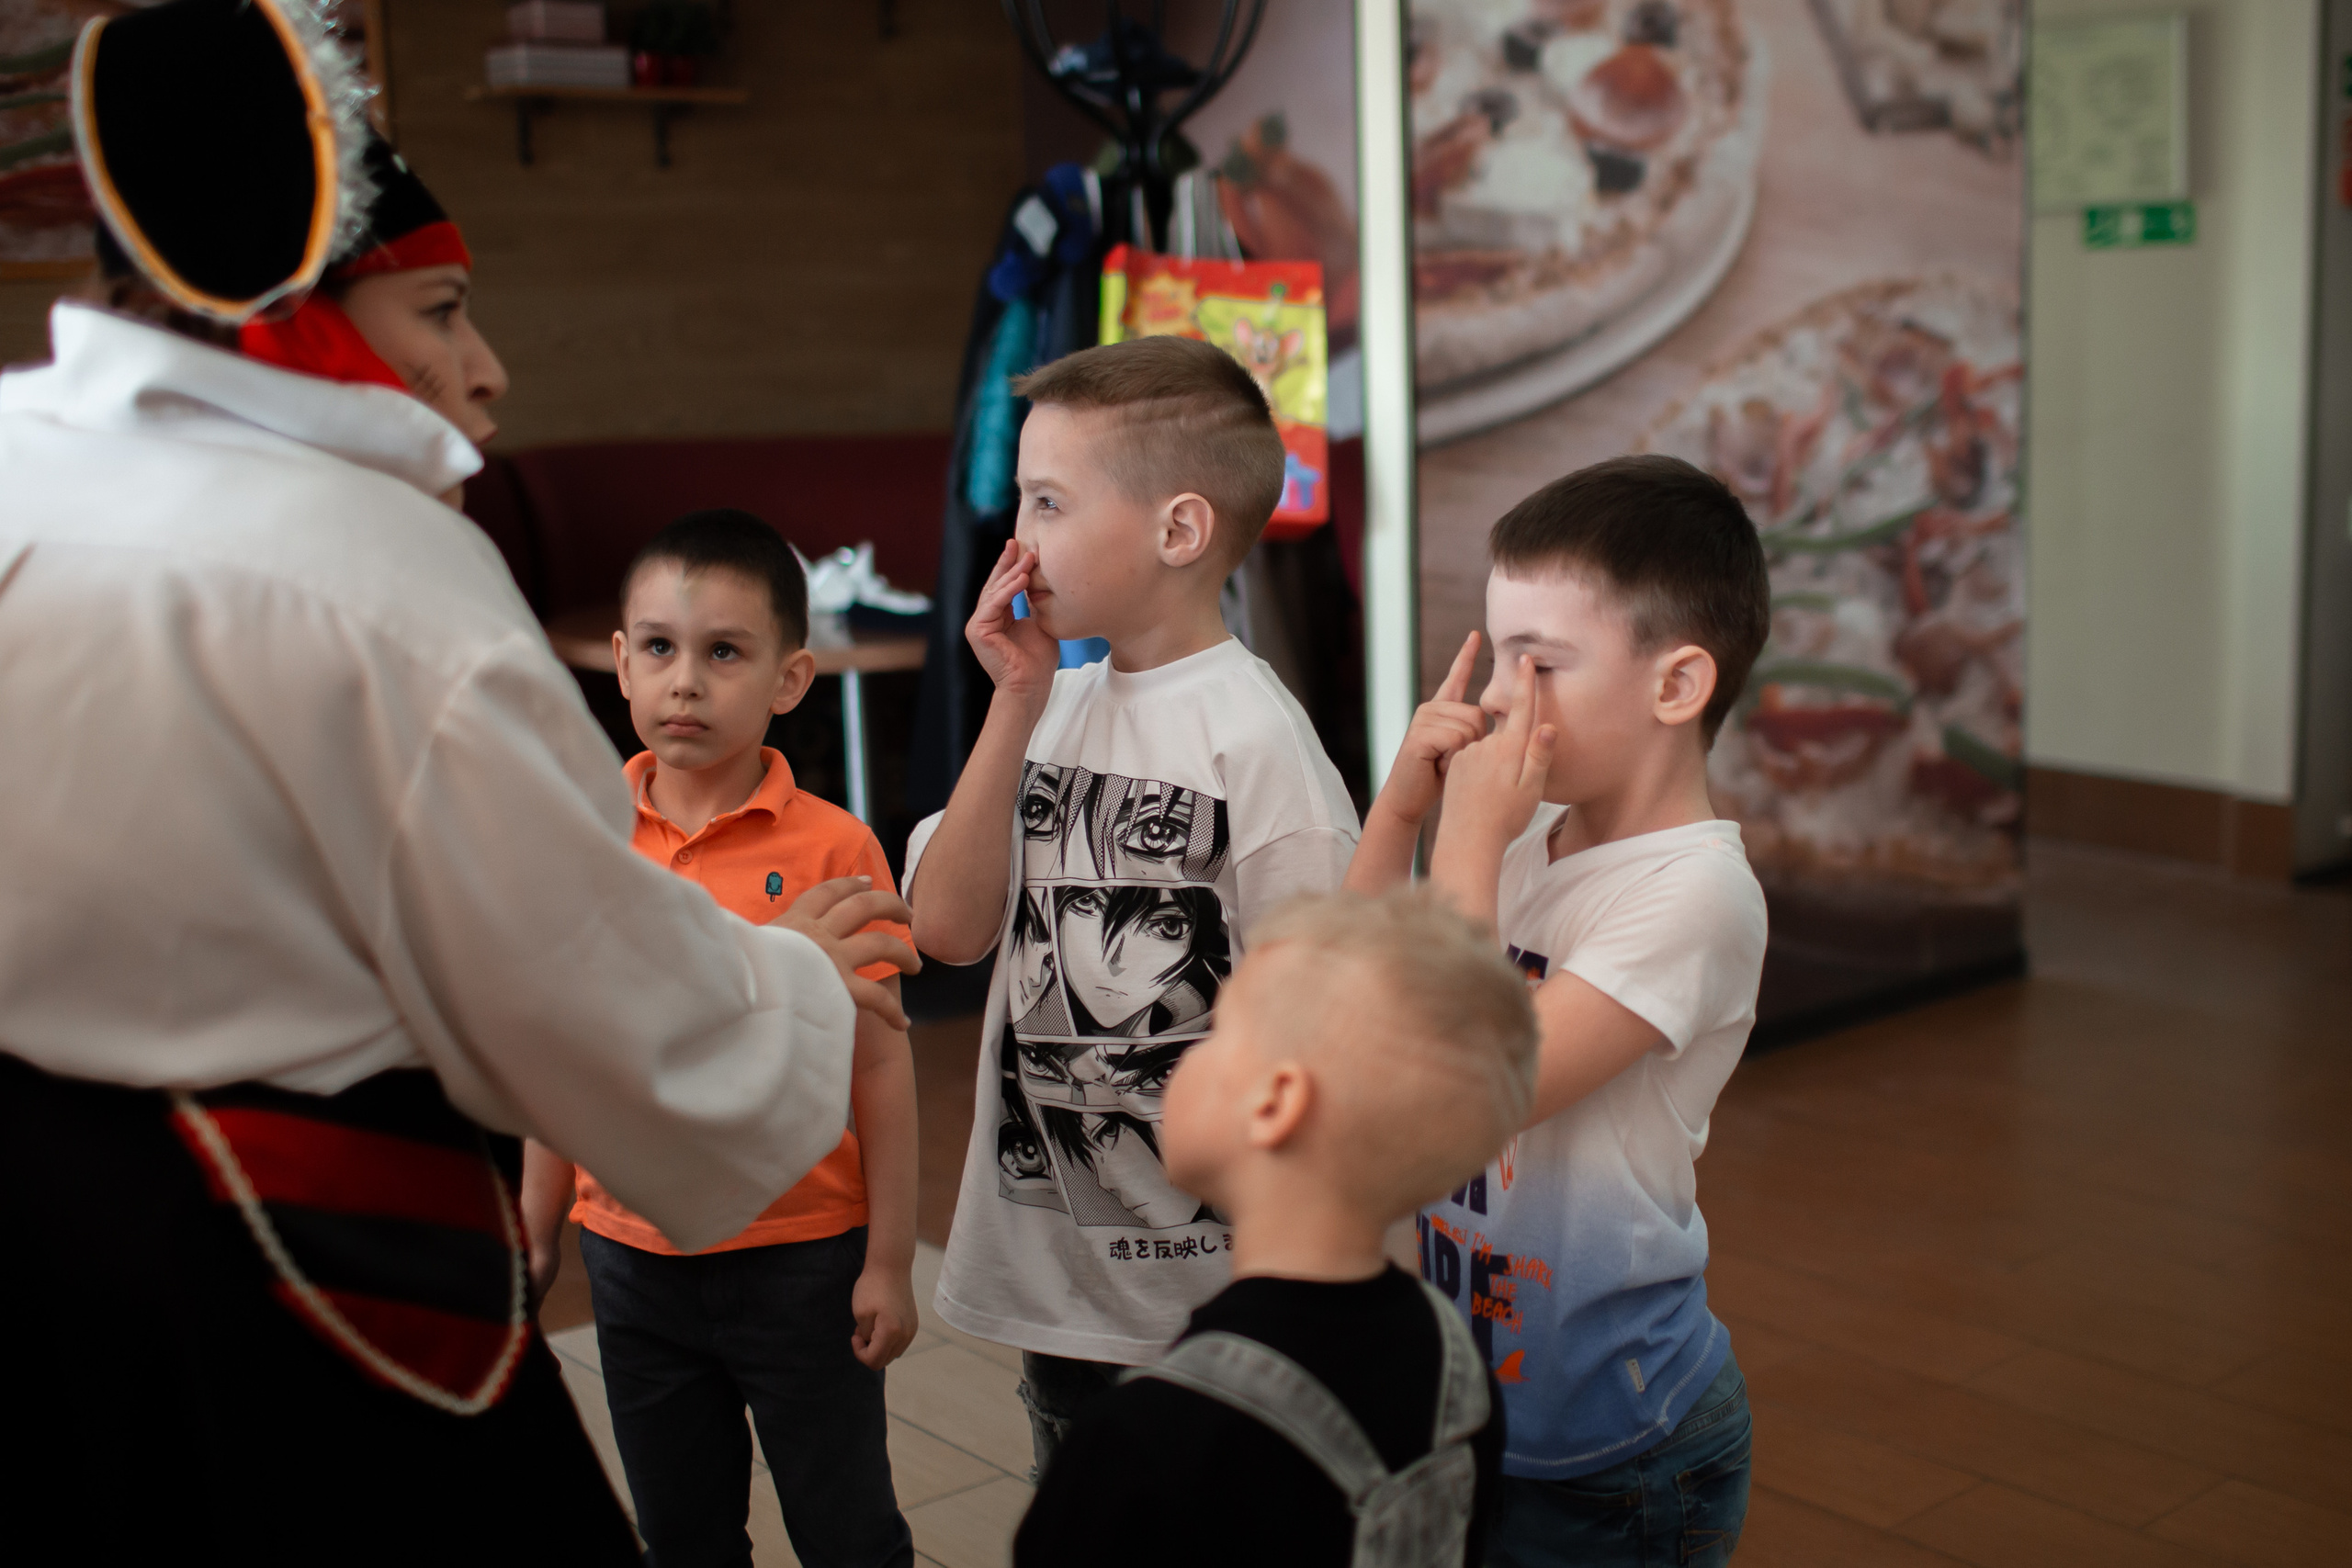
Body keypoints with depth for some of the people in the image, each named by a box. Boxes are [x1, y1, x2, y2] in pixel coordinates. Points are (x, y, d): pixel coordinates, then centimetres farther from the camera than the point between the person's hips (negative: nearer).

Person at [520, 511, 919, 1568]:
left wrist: (890, 1263, -6)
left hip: (802, 1259, -3)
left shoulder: (831, 849, -13)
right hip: (631, 1256, 4)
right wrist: (535, 1234, 12)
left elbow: (880, 1064, -8)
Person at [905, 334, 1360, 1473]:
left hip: (1203, 1272, -6)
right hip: (1046, 1267, 7)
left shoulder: (1253, 734, -16)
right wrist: (1016, 707, -9)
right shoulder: (1054, 704, 3)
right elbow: (948, 928, -5)